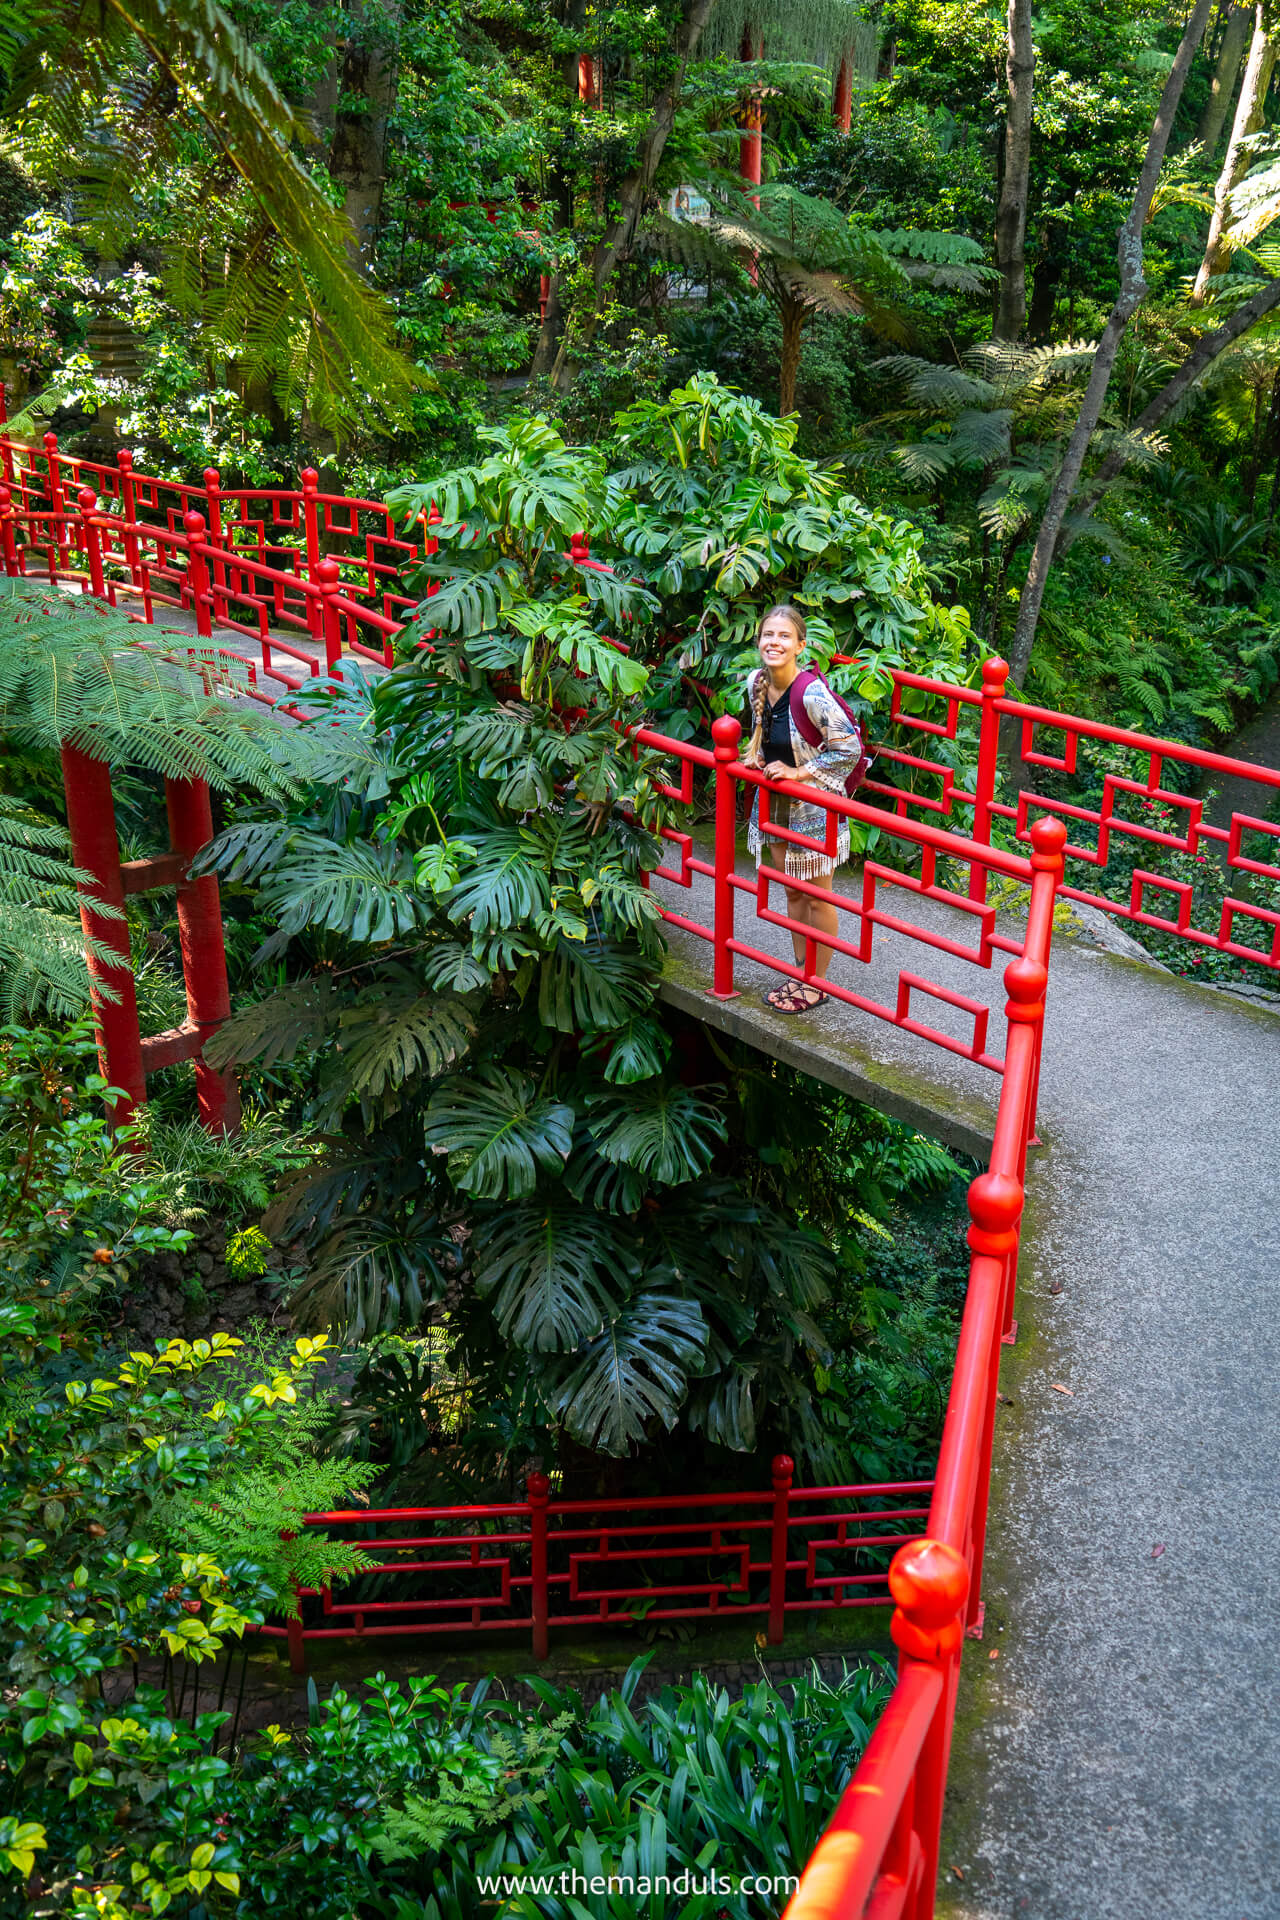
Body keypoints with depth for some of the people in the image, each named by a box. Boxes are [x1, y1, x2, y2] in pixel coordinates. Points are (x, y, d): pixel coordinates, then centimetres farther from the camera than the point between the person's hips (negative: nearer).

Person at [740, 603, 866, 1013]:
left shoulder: (812, 693, -26)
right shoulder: (756, 681, -4)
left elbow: (849, 748, -22)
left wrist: (799, 772, -21)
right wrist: (755, 754, 0)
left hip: (813, 806, -7)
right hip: (776, 803, 7)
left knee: (817, 898, 7)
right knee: (792, 891, 18)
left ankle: (818, 984, 21)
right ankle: (801, 974, 32)